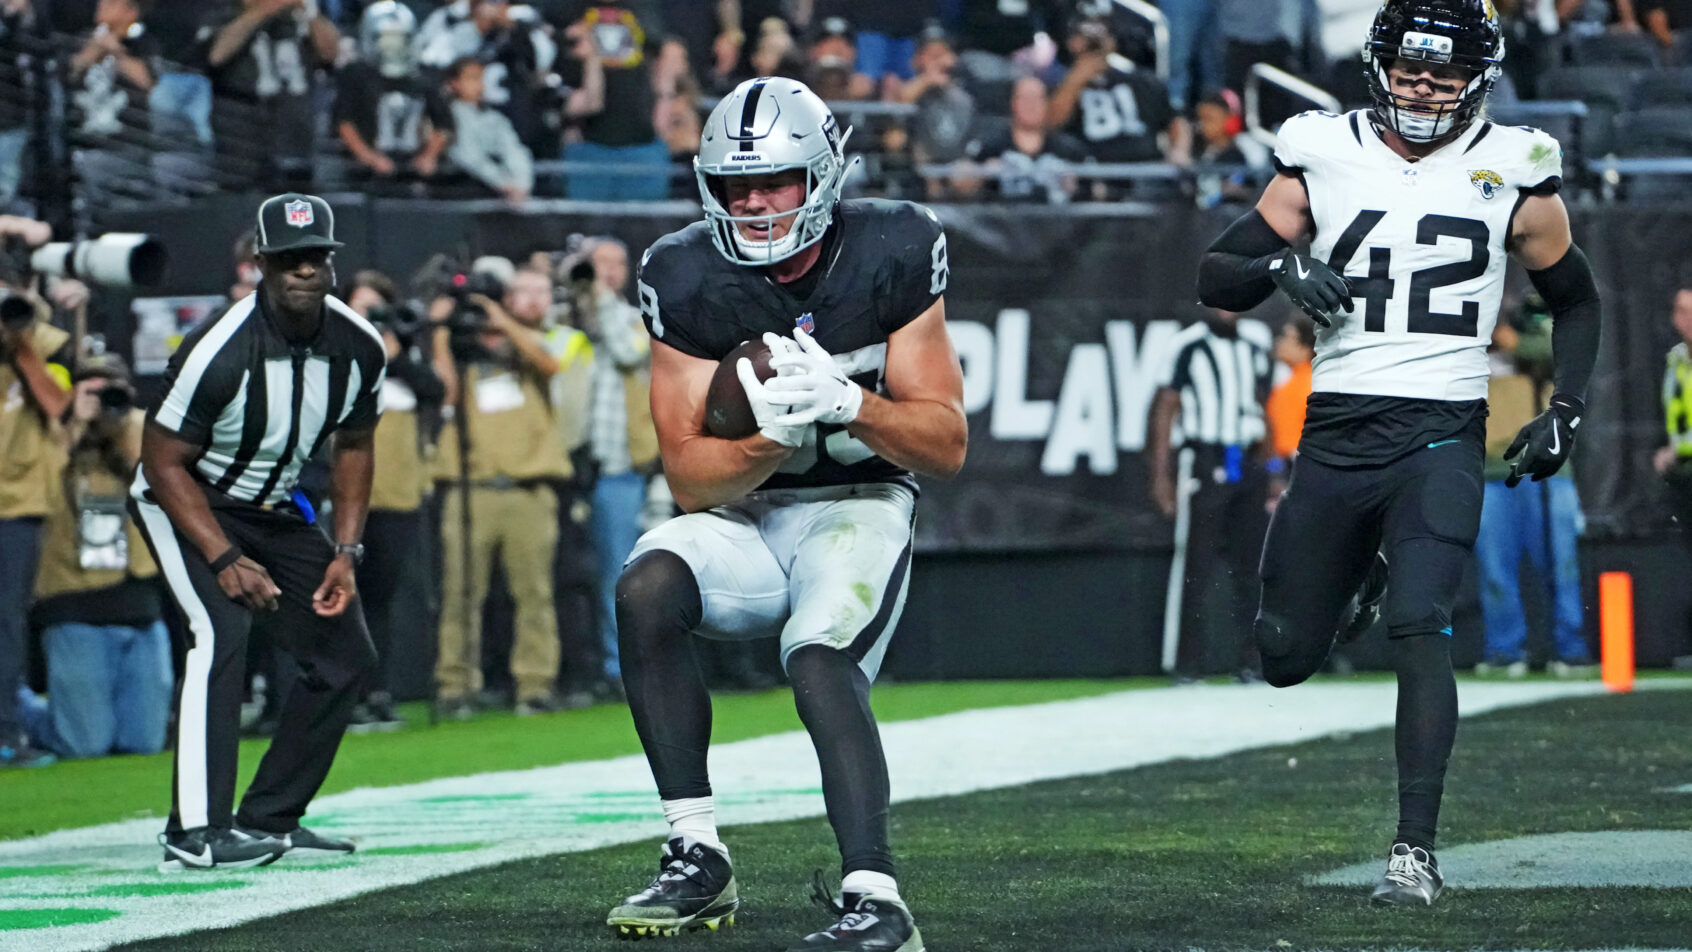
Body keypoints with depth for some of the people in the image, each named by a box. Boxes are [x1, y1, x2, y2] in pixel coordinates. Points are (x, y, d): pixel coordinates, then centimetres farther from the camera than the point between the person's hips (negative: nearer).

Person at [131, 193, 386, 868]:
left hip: (277, 509, 7)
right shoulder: (220, 350, -30)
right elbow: (164, 463, -22)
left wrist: (344, 552, -2)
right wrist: (224, 559, -28)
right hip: (185, 504, -7)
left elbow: (353, 447, 7)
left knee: (346, 654, 3)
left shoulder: (360, 348, -11)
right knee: (221, 630, -28)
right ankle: (195, 833, -30)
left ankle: (269, 818, 14)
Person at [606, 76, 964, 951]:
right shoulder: (690, 280, -8)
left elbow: (946, 445, -8)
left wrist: (845, 402, -26)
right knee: (646, 590, -28)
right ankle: (697, 859, -22)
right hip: (743, 518, 2)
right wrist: (773, 434, -28)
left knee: (820, 660, -30)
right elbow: (692, 481, -8)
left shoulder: (889, 256, -10)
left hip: (857, 508, -2)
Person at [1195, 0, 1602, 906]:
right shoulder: (1323, 156, 3)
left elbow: (1575, 301, 16)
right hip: (1336, 432, 2)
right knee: (1285, 656, 8)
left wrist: (1565, 410, 3)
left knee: (1419, 629, -22)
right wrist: (1281, 267, -15)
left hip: (1441, 435, -2)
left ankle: (1415, 847, -17)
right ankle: (1361, 572, 43)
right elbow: (1215, 273, 6)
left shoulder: (1511, 171, 2)